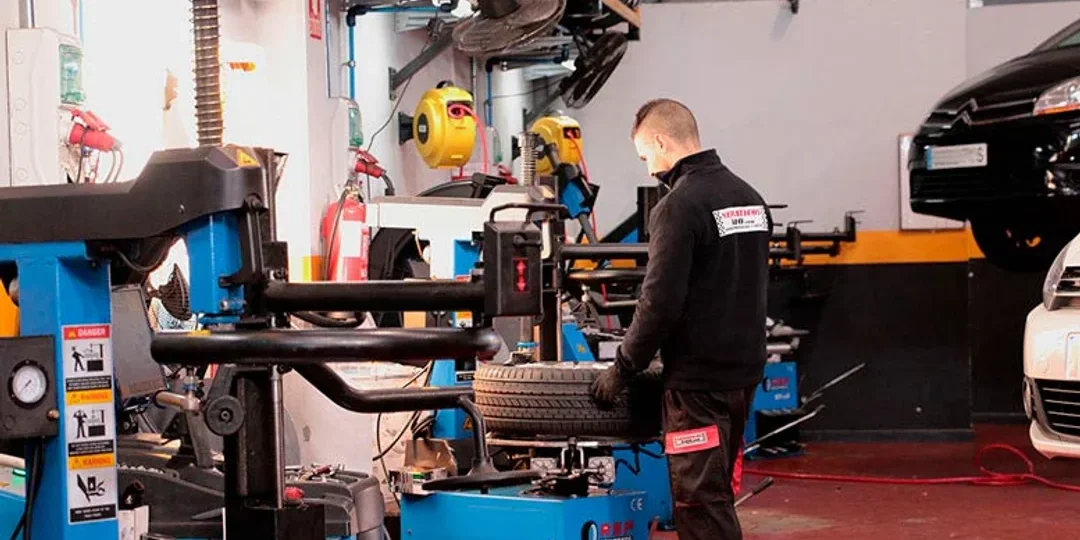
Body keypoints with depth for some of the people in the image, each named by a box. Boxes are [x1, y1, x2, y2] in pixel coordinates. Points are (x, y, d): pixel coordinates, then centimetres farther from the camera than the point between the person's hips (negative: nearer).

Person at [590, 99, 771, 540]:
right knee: (715, 493, 17)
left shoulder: (680, 205, -15)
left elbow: (661, 302, -19)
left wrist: (622, 369, -9)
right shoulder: (749, 198, 12)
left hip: (699, 376, -9)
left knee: (700, 501, -4)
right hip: (744, 370, 9)